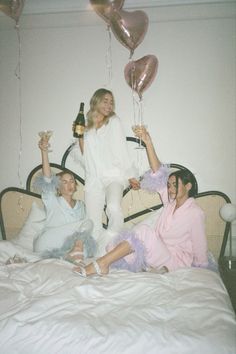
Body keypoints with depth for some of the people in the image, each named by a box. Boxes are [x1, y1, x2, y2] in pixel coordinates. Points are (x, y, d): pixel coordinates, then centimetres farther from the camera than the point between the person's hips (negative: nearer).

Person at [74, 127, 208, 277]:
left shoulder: (196, 213, -11)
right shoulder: (171, 201, 6)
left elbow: (200, 247, -5)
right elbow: (158, 173, -1)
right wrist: (148, 142, -8)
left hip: (175, 262, -7)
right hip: (157, 252, 7)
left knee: (144, 230, -27)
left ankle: (100, 264, -28)